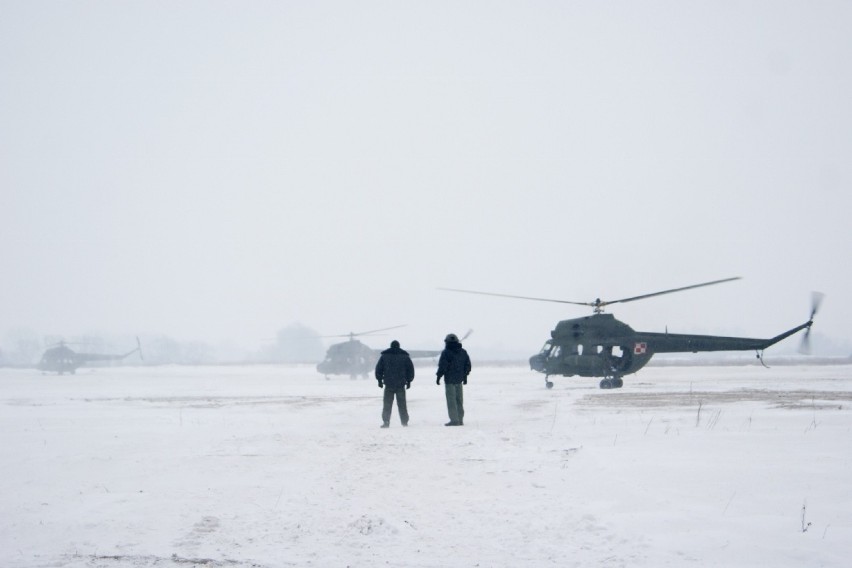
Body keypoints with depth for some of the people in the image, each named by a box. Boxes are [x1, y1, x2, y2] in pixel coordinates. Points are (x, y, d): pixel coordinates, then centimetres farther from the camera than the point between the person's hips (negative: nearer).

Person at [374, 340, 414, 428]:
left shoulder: (384, 356, 4)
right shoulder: (405, 356, 6)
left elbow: (378, 368, 5)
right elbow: (410, 369, 9)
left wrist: (379, 380, 10)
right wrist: (409, 381, 16)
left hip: (388, 384, -1)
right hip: (401, 384, 1)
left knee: (387, 404, 0)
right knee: (402, 404, 8)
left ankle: (386, 421, -8)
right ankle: (404, 421, 8)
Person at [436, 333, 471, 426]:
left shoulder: (446, 353, -11)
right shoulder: (463, 352, 9)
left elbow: (442, 366, -14)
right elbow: (468, 365, 13)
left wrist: (439, 377, -6)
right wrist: (465, 376, 22)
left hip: (449, 380, -6)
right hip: (459, 380, 6)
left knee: (451, 400, -4)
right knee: (459, 400, 12)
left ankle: (454, 420, -8)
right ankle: (460, 420, 14)